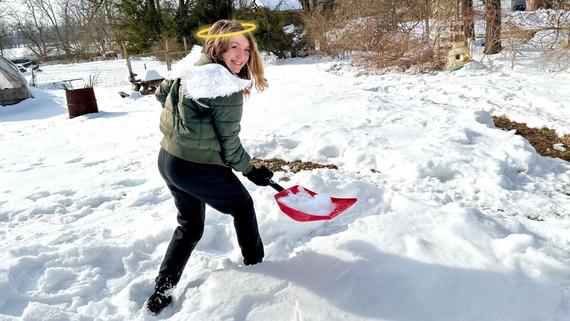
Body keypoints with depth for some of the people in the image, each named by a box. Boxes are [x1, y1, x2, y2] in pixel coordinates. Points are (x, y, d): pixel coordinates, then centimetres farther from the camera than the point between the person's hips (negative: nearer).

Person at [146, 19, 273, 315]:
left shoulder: (191, 67, 4)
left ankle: (161, 293, 25)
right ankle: (254, 260, 42)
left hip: (168, 159, 8)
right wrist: (250, 171, -1)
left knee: (189, 226, 24)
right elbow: (229, 145, -18)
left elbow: (162, 93, 22)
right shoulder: (227, 88, -22)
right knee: (242, 206, 21)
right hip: (200, 168, -8)